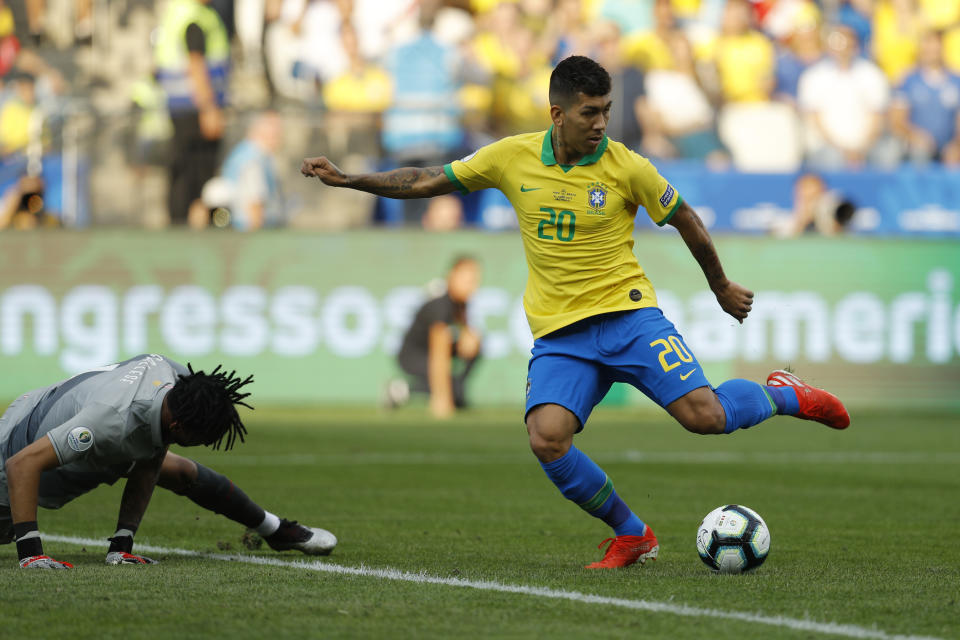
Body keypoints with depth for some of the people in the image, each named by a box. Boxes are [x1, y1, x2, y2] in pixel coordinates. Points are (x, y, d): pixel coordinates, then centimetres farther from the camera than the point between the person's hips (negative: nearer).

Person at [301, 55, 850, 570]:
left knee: (703, 415, -19)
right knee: (547, 440, -24)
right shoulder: (513, 157, 0)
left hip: (628, 314, -2)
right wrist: (346, 179, 5)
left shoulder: (626, 167, -6)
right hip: (559, 334, 2)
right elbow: (427, 182, 11)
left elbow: (685, 219, 10)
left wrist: (722, 287, 21)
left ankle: (783, 395, 16)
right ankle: (631, 536, -2)